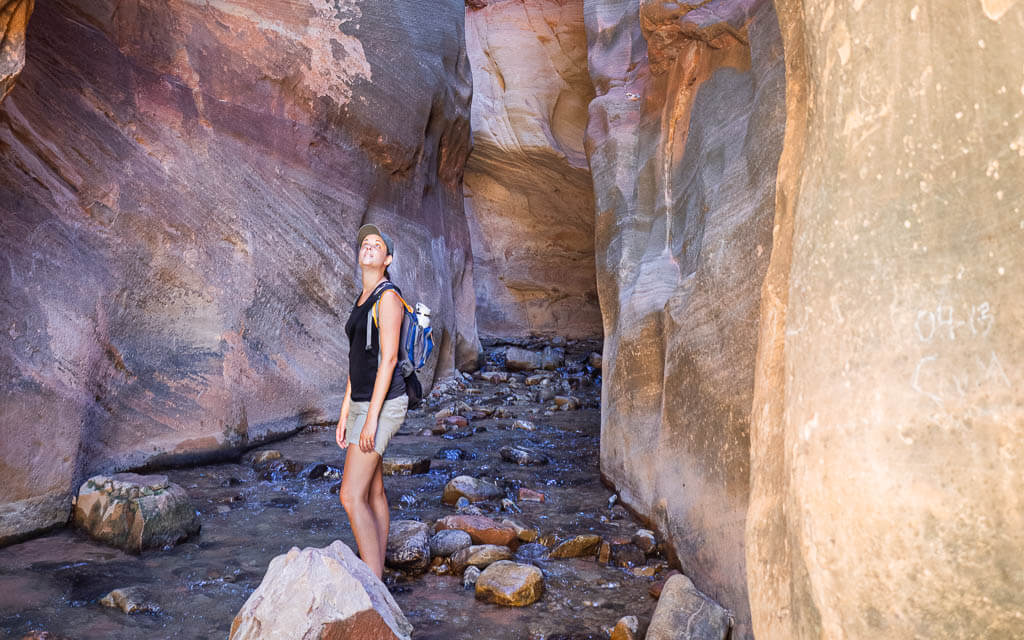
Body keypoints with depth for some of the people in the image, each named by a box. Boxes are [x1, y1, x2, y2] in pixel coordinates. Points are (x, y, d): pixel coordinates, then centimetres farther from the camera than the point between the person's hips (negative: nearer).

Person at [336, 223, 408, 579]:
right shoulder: (363, 300, 16)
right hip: (361, 403, 10)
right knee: (373, 494, 13)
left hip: (382, 405, -10)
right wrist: (345, 414, 17)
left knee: (351, 496, -12)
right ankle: (376, 579, 22)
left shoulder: (388, 297, -13)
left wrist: (371, 418, -22)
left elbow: (388, 359, -19)